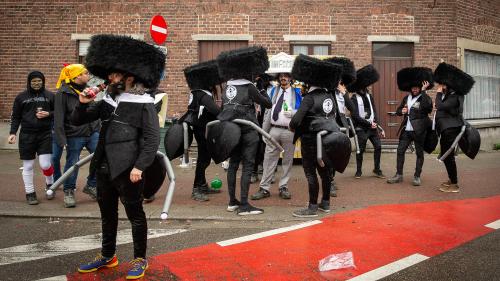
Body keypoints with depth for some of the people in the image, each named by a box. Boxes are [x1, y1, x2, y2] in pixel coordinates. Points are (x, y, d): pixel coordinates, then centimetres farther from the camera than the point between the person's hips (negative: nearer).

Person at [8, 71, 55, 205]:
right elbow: (15, 117, 8)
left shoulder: (50, 95, 4)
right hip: (27, 135, 1)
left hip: (45, 134, -1)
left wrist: (48, 114, -9)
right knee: (28, 166, 5)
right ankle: (30, 193, 19)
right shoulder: (21, 97, 5)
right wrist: (13, 132, -3)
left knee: (45, 164, -8)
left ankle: (50, 184, 23)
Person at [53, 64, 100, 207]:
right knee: (72, 164, 3)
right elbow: (58, 118, -13)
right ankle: (69, 192, 22)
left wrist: (99, 129, 19)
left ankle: (91, 185, 19)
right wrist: (61, 139, -18)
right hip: (74, 136, -5)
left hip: (93, 133, 5)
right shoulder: (63, 93, -10)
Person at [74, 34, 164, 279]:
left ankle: (140, 260, 20)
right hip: (104, 167, 8)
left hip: (127, 169, -7)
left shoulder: (144, 103, -10)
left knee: (135, 215, 5)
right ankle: (108, 256, 35)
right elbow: (78, 121, 16)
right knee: (107, 213, 18)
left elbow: (152, 139, -14)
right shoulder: (108, 100, 10)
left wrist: (139, 166, -20)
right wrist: (83, 103, -3)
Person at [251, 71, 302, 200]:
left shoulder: (297, 93, 5)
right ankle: (264, 188, 6)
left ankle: (283, 188, 15)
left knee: (288, 160, 5)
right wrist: (264, 130, 8)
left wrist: (292, 113, -16)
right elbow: (268, 110, 12)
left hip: (289, 131, -2)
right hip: (274, 130, 2)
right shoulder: (274, 91, 13)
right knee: (269, 159, 1)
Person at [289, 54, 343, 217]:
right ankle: (325, 203, 27)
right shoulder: (329, 96, 6)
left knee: (310, 172, -1)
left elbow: (296, 119, -21)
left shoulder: (310, 97, -14)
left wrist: (292, 127, -1)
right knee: (325, 171, 15)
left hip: (312, 138, -7)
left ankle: (312, 208, 2)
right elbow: (332, 116, 10)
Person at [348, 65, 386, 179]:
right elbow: (355, 116, -15)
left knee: (378, 146, 2)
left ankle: (377, 170, 16)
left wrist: (376, 124, 2)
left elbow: (374, 111, 12)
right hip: (361, 128, -6)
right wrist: (369, 124, -14)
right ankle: (358, 171, 16)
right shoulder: (354, 99, -10)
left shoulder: (369, 96, 10)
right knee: (361, 150, 1)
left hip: (372, 127, 6)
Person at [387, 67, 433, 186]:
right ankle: (399, 175, 13)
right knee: (400, 151, 3)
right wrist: (402, 111, -4)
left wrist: (423, 91, -23)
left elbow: (427, 106, -28)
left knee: (419, 153, 4)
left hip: (419, 131, -5)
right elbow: (397, 111, 19)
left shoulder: (424, 98, -4)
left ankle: (417, 177, 12)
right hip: (406, 130, 5)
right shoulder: (406, 98, 12)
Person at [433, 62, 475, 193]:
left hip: (451, 130, -10)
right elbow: (440, 107, 14)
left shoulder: (454, 97, -17)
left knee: (448, 156, -6)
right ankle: (451, 179, 30)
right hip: (446, 129, 10)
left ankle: (454, 185, 1)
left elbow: (440, 106, -27)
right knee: (445, 155, 17)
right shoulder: (448, 95, 13)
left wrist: (439, 93, -14)